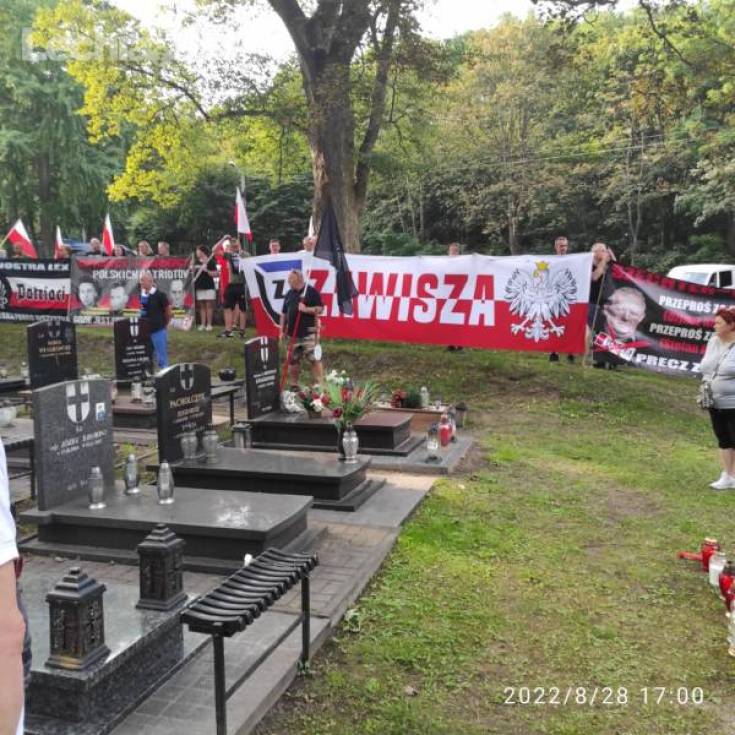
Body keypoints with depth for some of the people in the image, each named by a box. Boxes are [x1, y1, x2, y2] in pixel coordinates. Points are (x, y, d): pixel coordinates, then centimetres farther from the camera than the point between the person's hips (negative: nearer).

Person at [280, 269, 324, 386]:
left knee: (314, 359, -7)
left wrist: (306, 309, -19)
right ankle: (294, 386, 21)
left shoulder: (311, 291, -4)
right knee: (293, 360, 10)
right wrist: (282, 331, 11)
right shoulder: (289, 294, 13)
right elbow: (284, 314, 16)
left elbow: (320, 309, -7)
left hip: (309, 333, -6)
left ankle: (319, 385, -2)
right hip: (293, 334, 6)